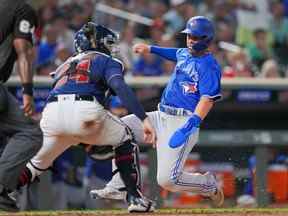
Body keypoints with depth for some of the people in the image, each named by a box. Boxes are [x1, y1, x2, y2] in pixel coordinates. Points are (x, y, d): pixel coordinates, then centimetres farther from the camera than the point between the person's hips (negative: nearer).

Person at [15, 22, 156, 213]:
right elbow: (120, 88, -1)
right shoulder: (107, 61, 20)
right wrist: (144, 119, -11)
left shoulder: (66, 64, 37)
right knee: (124, 138, 21)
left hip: (51, 112, 4)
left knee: (39, 163, 22)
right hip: (85, 111, -4)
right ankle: (135, 197, 12)